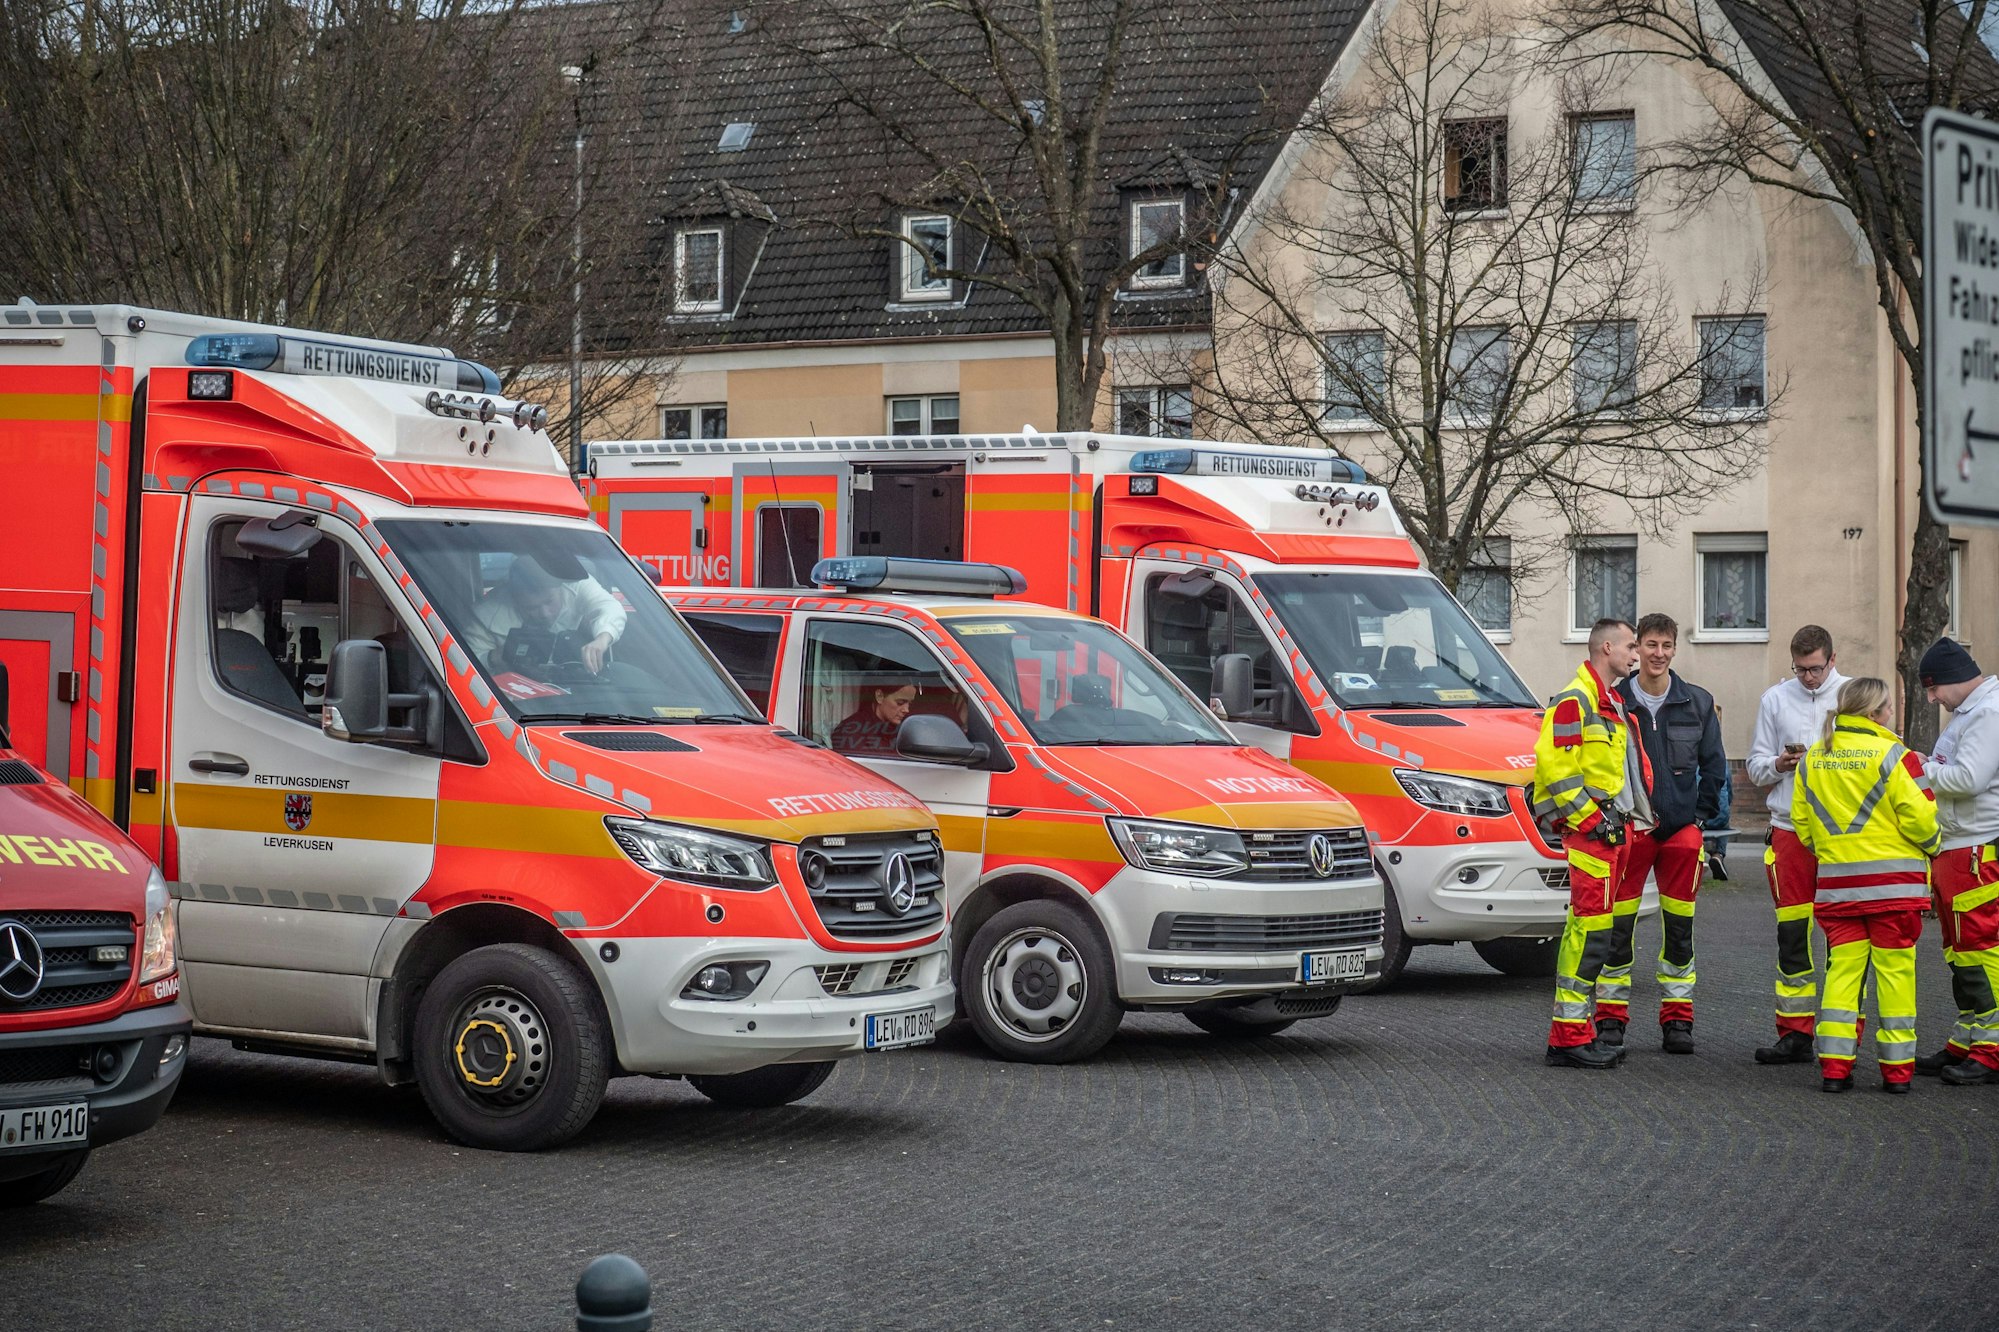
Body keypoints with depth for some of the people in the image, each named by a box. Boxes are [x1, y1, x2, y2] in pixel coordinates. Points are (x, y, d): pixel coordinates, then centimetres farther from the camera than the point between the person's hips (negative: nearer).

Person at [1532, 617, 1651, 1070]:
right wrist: (1590, 817, -20)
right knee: (1590, 927, -13)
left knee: (1589, 928, 11)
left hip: (1611, 829, 10)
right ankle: (1569, 1038, -13)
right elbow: (1553, 763, -19)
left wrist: (1631, 818, 21)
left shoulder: (1610, 702, 22)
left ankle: (1577, 1032, 16)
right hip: (1590, 829, -10)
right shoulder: (1576, 700, -10)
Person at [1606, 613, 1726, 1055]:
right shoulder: (1615, 702, 0)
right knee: (1617, 927, -3)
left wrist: (1700, 815, 5)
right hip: (1627, 830, -2)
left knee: (1679, 928, 5)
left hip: (1681, 831, 2)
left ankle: (1677, 1018, 12)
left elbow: (1714, 767, 13)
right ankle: (1611, 1015, 5)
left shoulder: (1698, 703, 7)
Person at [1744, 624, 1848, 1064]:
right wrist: (1778, 764, -7)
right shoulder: (1775, 699, 11)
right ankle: (1794, 1034, 8)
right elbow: (1754, 764, 14)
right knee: (1791, 934, 3)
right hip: (1790, 828, 2)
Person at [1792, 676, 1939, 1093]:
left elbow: (1801, 822, 9)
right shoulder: (1891, 754, -11)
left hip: (1836, 879, 5)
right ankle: (1897, 1069, 5)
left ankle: (1834, 1066, 3)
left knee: (1842, 969, 8)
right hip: (1893, 880, -4)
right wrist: (1932, 844, 7)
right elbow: (1919, 817, -13)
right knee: (1895, 971, 3)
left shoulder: (1812, 758, 7)